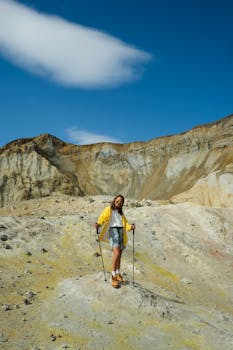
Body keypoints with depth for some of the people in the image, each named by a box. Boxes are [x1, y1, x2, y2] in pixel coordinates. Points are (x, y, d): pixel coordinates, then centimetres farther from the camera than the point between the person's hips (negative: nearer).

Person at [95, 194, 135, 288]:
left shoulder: (121, 213, 25)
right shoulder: (108, 209, 10)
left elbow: (125, 223, 13)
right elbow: (103, 217, -5)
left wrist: (130, 227, -8)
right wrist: (98, 224, -26)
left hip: (121, 232, 6)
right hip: (112, 231, -6)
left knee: (119, 255, 6)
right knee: (116, 253, -20)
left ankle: (118, 274, 20)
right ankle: (113, 277, -17)